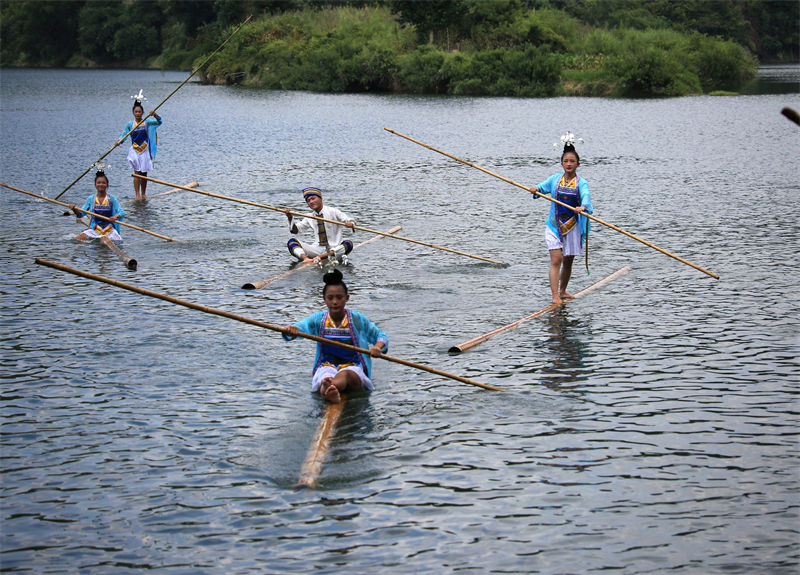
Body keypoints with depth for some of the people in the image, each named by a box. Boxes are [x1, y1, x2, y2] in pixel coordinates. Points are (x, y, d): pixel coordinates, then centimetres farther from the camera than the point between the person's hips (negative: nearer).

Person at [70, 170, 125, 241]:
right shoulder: (91, 199, 5)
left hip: (109, 229, 0)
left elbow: (122, 212, -8)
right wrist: (75, 209, -14)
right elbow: (80, 214, 7)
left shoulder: (111, 198, -1)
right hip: (95, 229, 0)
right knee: (77, 239, -20)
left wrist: (116, 216, -30)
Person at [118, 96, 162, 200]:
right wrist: (119, 141, -23)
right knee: (137, 173, -7)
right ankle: (137, 195, -8)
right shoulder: (130, 124, 1)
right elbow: (124, 135, -3)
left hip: (145, 151, 1)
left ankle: (143, 194, 20)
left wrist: (155, 115, -27)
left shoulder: (146, 122, 1)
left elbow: (159, 122, -9)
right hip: (134, 151, -1)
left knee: (144, 173, 8)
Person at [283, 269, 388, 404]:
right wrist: (291, 330, -36)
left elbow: (380, 335, 14)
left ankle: (327, 388, -75)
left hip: (353, 368, -1)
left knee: (344, 375, -40)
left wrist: (378, 347, -10)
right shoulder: (318, 319, 7)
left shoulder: (358, 319, 6)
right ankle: (331, 393, -74)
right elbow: (301, 326, -11)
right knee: (325, 378, -38)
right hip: (326, 366, 2)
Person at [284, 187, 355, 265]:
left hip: (334, 249, -3)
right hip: (317, 249, 3)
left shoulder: (333, 211, 1)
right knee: (291, 241, -12)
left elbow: (350, 221, -6)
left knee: (348, 244, -33)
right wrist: (290, 218, -6)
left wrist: (350, 224, -30)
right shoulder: (309, 218, 14)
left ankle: (320, 257, -46)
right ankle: (305, 258, -41)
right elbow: (295, 230, 12)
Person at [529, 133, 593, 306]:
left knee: (568, 262, 12)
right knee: (556, 259, -12)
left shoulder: (581, 182, -4)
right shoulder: (555, 179, 3)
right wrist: (535, 189, -16)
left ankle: (563, 292, 31)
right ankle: (555, 296, -16)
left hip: (573, 226, 0)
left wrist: (582, 207, -43)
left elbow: (586, 196, -21)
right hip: (554, 225, 0)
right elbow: (542, 187, 8)